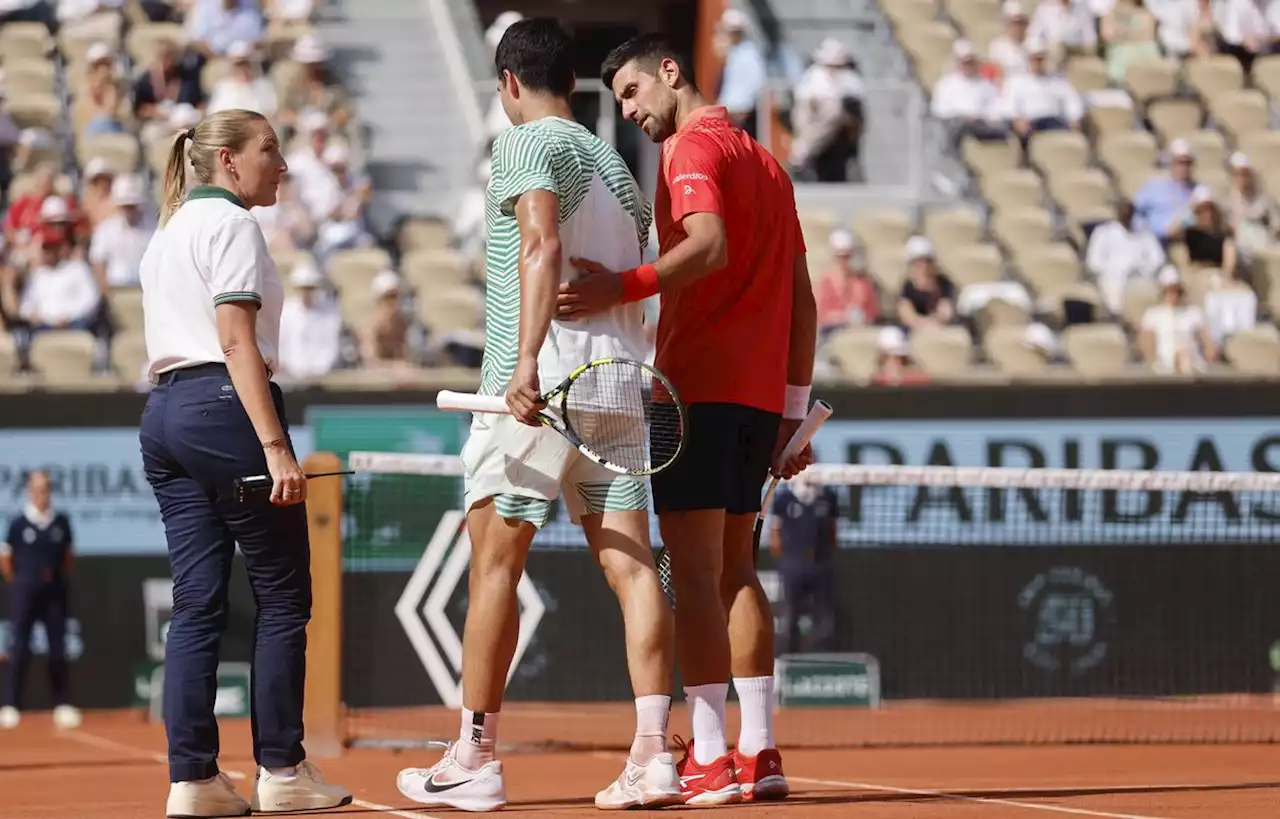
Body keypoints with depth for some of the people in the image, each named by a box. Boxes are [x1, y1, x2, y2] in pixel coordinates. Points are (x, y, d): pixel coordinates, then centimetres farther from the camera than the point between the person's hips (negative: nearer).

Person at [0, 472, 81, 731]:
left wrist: (61, 580, 8)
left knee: (58, 649, 4)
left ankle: (62, 706, 10)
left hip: (54, 593, 3)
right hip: (25, 593, -3)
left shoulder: (61, 522, 3)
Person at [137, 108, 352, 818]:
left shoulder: (167, 231, 22)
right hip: (224, 407, -9)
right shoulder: (228, 223, -6)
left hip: (162, 413, 9)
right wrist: (275, 447, -20)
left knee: (196, 603, 4)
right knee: (283, 597, -1)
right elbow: (236, 341, -15)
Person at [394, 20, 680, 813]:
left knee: (496, 564, 0)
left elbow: (542, 245, -19)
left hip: (536, 384, -7)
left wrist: (527, 361, -26)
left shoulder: (526, 144, -3)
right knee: (632, 565, 0)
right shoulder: (614, 162, 20)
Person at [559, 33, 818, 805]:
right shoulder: (765, 159, 20)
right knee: (736, 569, 13)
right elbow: (802, 296, 20)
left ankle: (711, 758, -12)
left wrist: (622, 287, -33)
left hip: (699, 388, -8)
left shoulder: (694, 145, -5)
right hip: (762, 392, 8)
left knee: (694, 569, -8)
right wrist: (795, 409, 21)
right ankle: (760, 753, 10)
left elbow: (709, 245, -24)